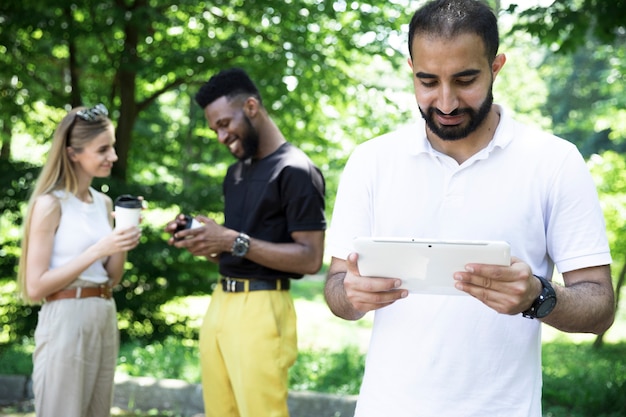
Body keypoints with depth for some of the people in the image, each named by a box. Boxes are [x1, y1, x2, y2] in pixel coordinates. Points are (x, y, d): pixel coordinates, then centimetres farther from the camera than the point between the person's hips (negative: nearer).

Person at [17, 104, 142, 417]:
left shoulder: (104, 202, 10)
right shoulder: (50, 203, -10)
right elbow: (35, 288, -14)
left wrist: (123, 243, -3)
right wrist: (97, 250, -20)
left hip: (105, 320, 7)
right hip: (66, 320, -7)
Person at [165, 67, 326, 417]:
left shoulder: (295, 171, -9)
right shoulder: (236, 172, 19)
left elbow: (311, 258, -15)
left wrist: (234, 241, -19)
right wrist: (202, 243, 4)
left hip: (261, 309, -8)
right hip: (220, 302, 8)